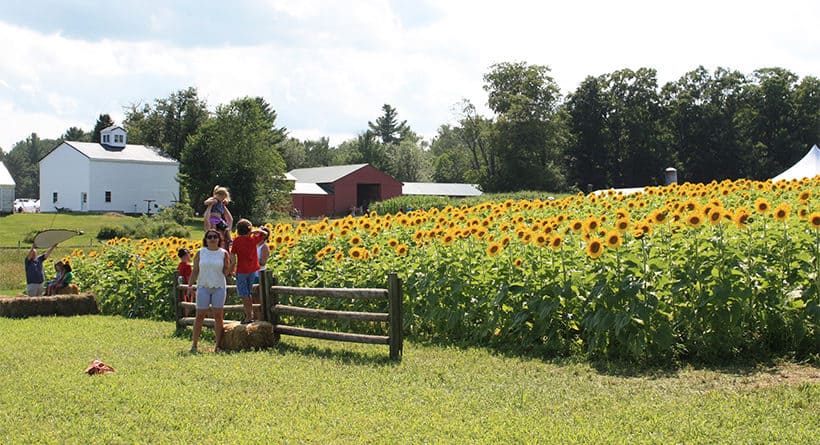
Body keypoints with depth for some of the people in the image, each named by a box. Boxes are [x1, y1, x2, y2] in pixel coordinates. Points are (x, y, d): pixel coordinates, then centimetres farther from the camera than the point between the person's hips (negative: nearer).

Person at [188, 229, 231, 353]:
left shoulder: (223, 253, 4)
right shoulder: (200, 253, 5)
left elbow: (226, 272, 3)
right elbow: (195, 271, 7)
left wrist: (232, 263, -14)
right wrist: (189, 286, -2)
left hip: (219, 287, 0)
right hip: (203, 287, 0)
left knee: (218, 315, -2)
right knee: (200, 315, 0)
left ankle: (218, 345, 3)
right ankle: (194, 344, 8)